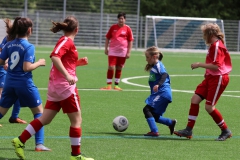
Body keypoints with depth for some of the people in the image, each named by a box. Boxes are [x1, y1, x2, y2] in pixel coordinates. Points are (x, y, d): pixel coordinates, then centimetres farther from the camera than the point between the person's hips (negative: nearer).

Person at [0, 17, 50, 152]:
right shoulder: (29, 47, -14)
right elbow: (26, 67, -21)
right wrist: (39, 63, -6)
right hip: (24, 84, -5)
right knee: (39, 111, 10)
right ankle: (39, 144, 4)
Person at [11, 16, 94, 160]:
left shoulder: (64, 41, 15)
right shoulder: (67, 41, -12)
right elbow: (55, 57, -28)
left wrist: (78, 62, 16)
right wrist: (67, 75, -34)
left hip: (55, 86, 9)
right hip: (65, 85, -9)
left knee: (45, 119, 10)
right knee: (76, 120, 2)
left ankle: (20, 141, 3)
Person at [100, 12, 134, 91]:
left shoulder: (127, 29, 0)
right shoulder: (113, 27, 3)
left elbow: (130, 41, 3)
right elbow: (107, 38, 10)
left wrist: (129, 52, -2)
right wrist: (106, 48, 5)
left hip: (122, 52, 0)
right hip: (113, 51, 0)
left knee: (119, 68, 7)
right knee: (111, 67, -8)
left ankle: (116, 85, 16)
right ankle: (108, 85, -3)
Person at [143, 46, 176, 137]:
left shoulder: (158, 65, -10)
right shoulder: (153, 67, 19)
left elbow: (164, 75, -27)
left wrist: (158, 84, -41)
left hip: (162, 93, -10)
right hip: (159, 94, 10)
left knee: (147, 109, -16)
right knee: (154, 116, 11)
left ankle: (154, 132, -19)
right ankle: (171, 123, 22)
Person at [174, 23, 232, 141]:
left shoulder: (217, 46, -17)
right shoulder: (213, 46, 13)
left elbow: (216, 66, -24)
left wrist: (199, 65, -18)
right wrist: (207, 71, 13)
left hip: (218, 79, -10)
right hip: (210, 78, 10)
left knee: (209, 107, -8)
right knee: (195, 99, 2)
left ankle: (226, 131, 7)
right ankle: (188, 130, 4)